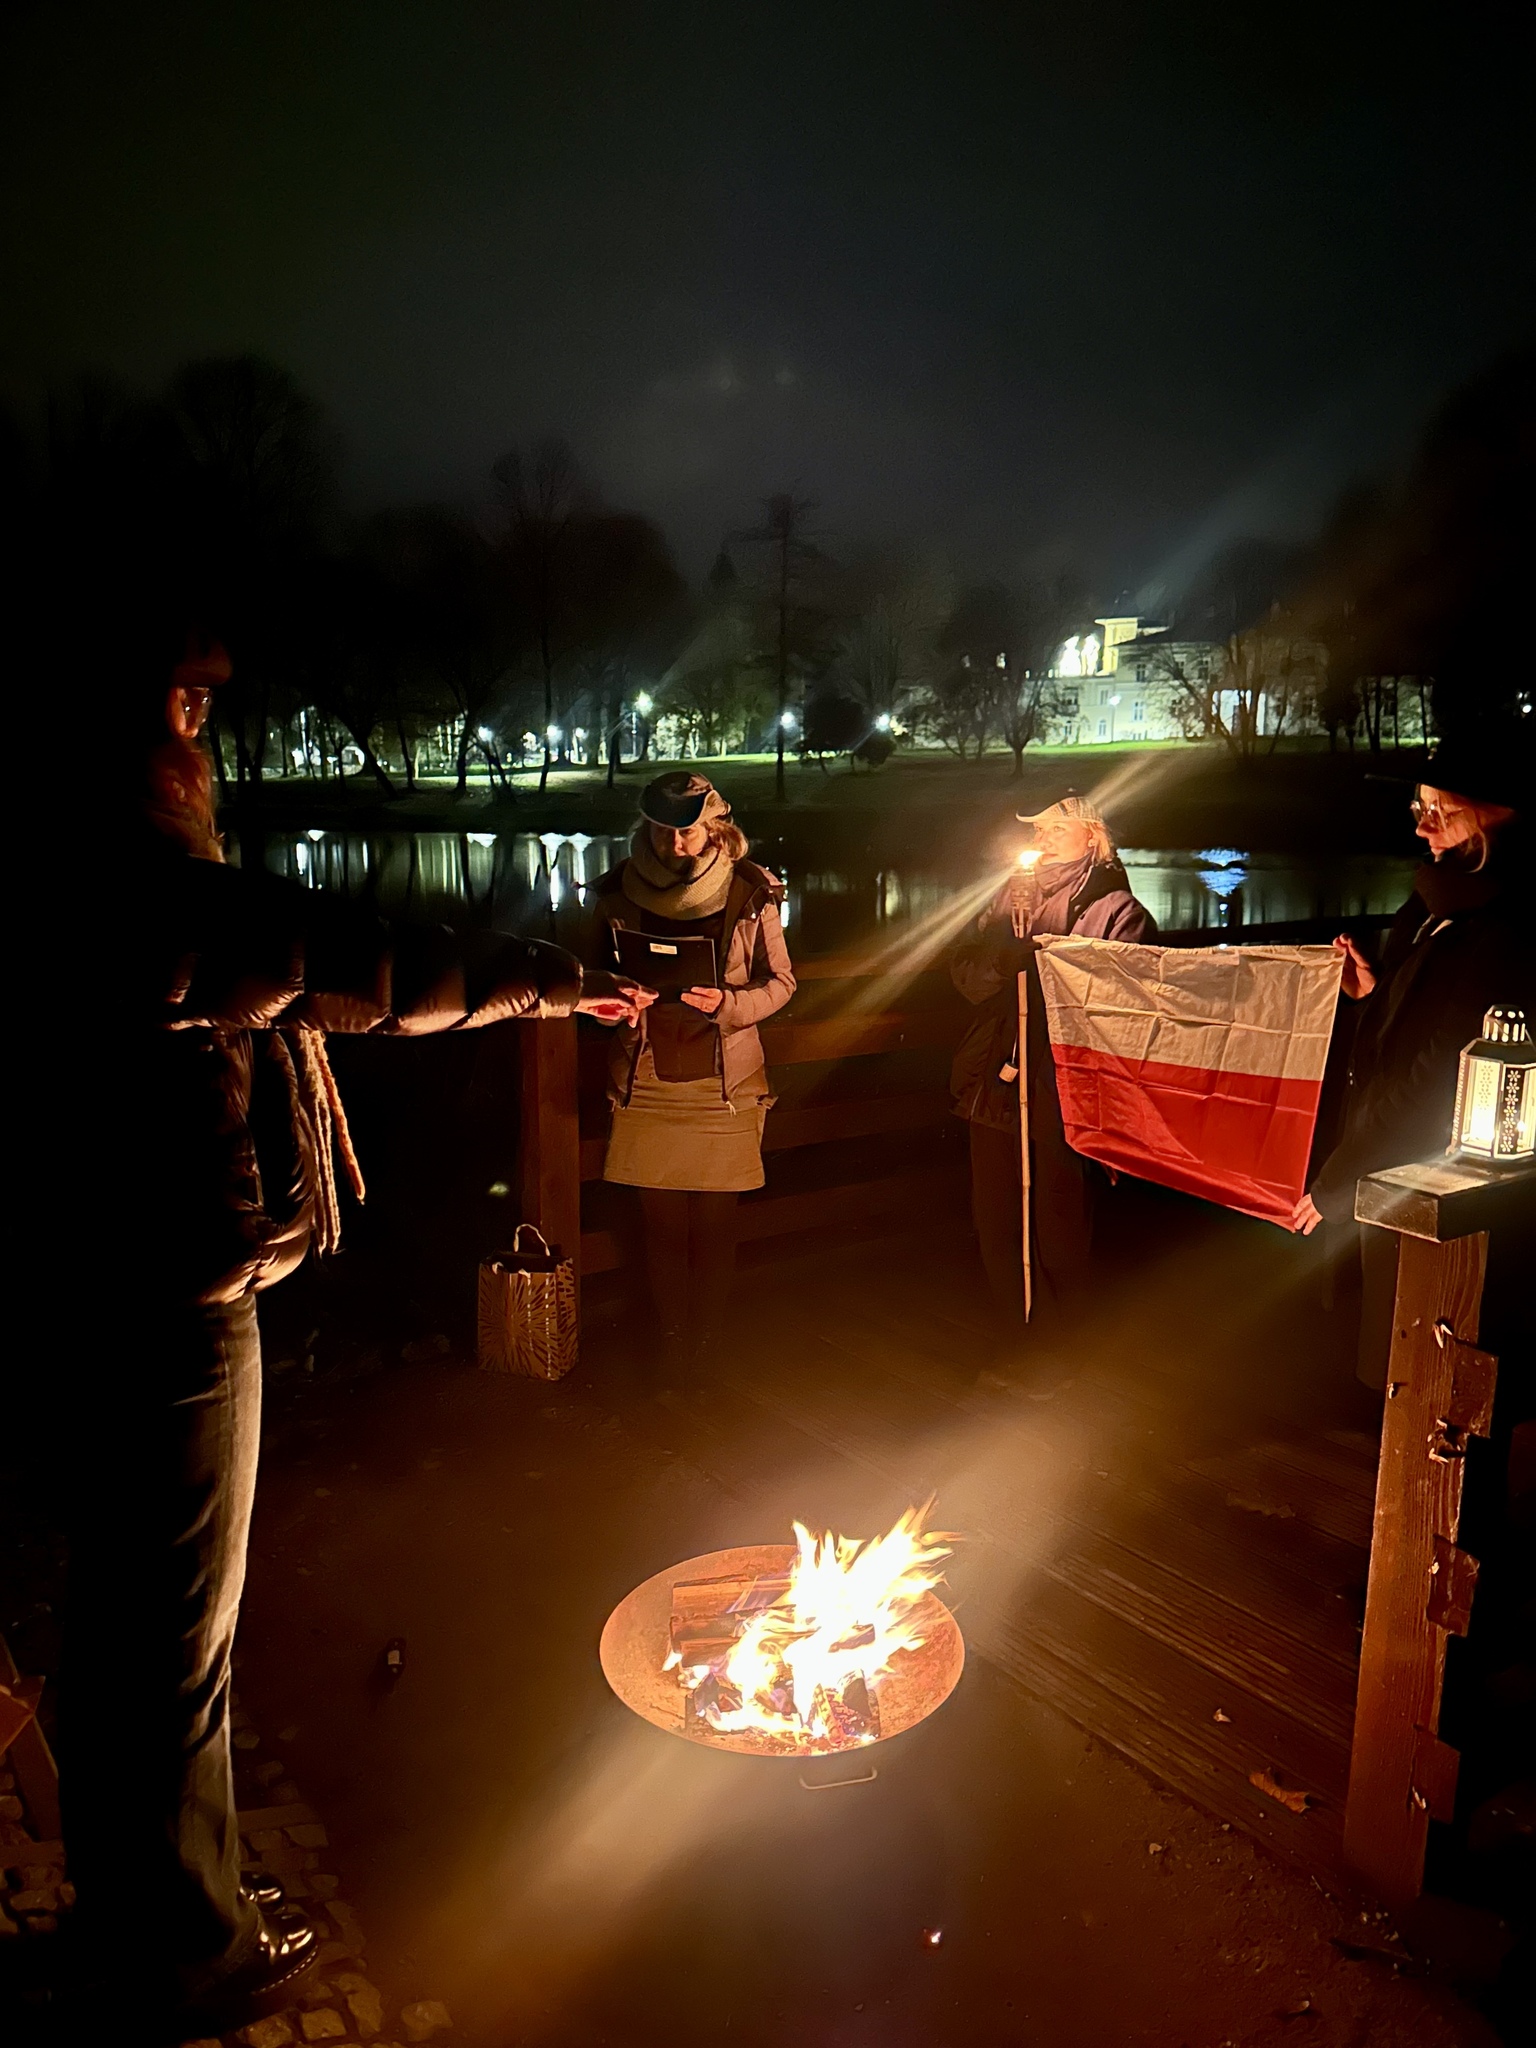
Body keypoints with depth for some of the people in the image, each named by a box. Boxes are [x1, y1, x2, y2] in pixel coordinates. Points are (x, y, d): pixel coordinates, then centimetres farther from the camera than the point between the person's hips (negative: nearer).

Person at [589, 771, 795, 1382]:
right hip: (647, 1078, 1)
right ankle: (670, 1355, 20)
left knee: (715, 1224, 5)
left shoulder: (751, 891, -4)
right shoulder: (618, 891, 1)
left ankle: (705, 1352, 21)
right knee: (662, 1224, 6)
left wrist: (728, 1003, -17)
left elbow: (780, 981, 2)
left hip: (724, 1080, -1)